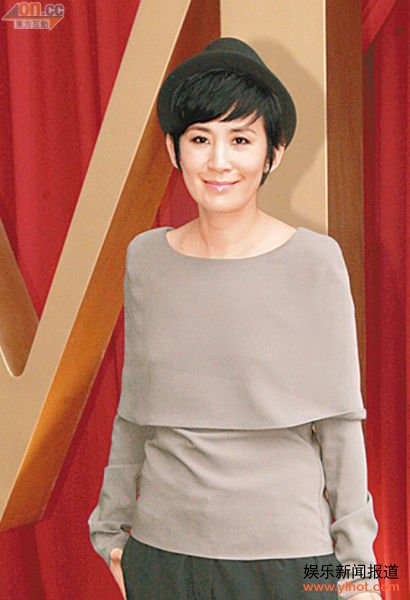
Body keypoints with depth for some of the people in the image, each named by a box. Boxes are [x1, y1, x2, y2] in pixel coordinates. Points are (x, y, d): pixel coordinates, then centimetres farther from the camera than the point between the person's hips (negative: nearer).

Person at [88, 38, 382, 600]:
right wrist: (113, 528, 12)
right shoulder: (145, 257, -1)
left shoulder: (315, 260, -10)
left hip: (285, 553, -2)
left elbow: (339, 420, -5)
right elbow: (133, 411, 8)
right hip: (161, 548, 3)